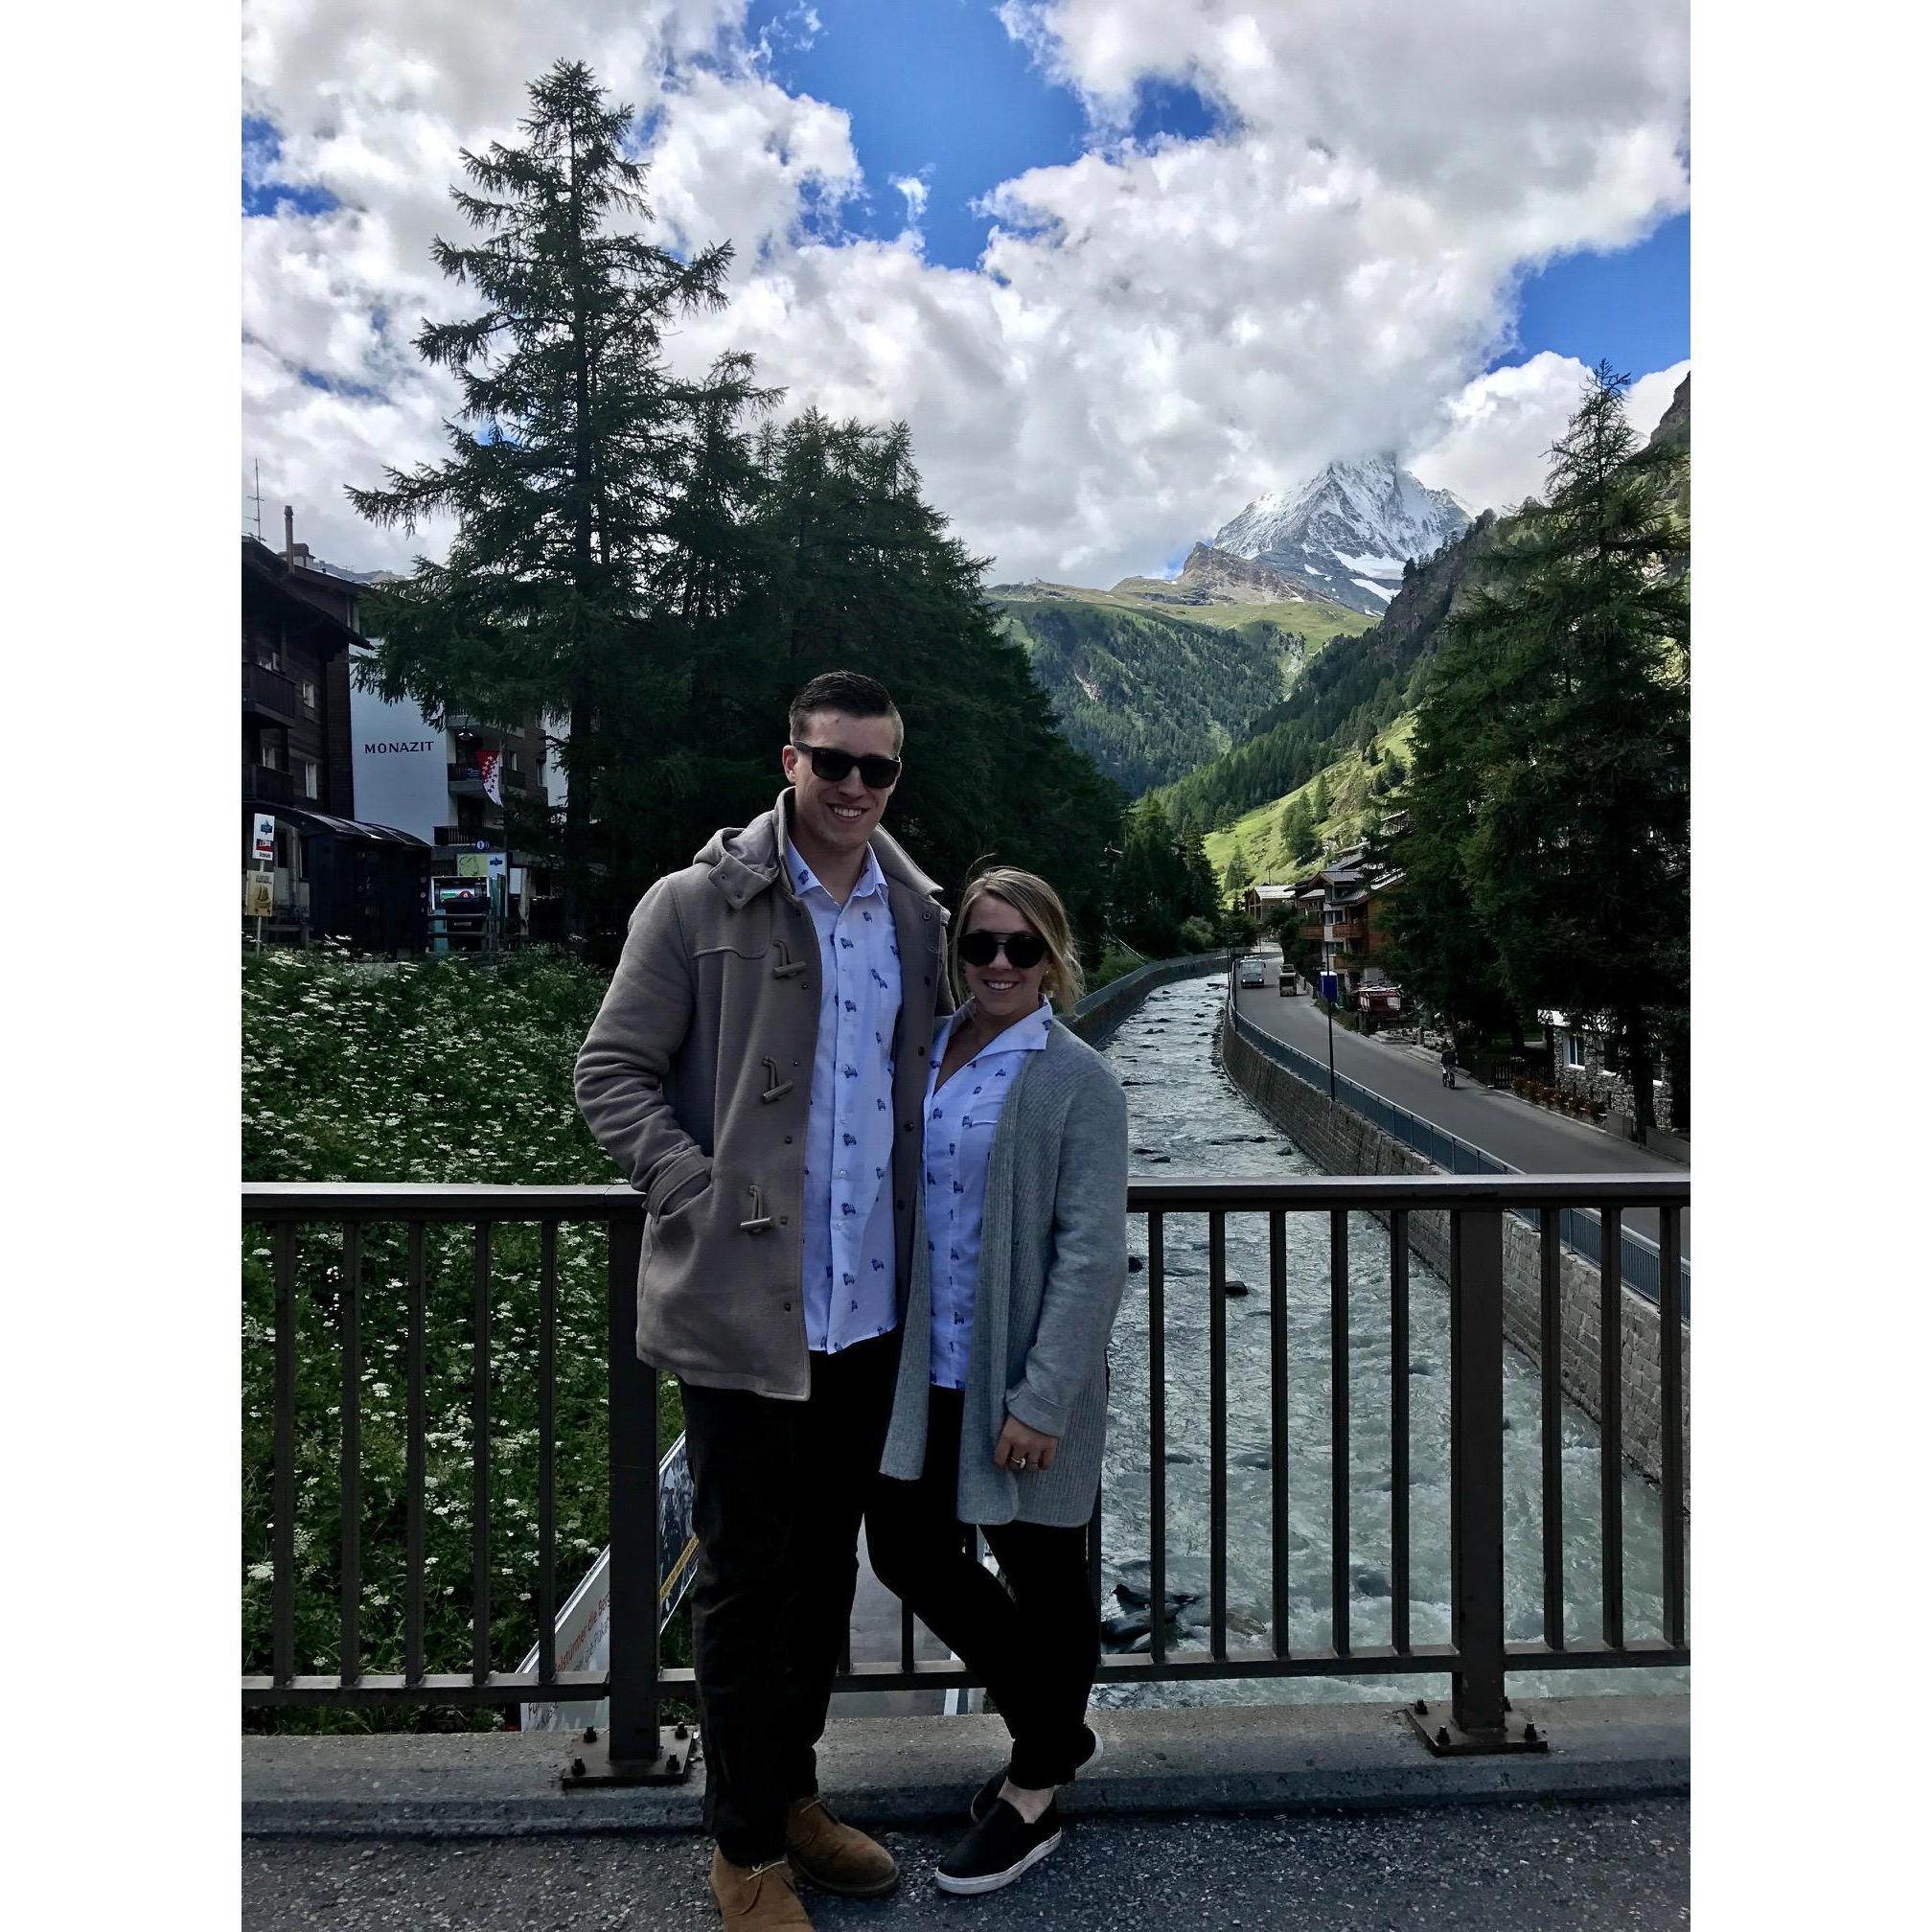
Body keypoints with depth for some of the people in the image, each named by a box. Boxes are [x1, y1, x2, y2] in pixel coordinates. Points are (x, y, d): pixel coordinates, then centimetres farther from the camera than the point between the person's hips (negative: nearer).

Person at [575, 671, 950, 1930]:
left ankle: (794, 1791, 42)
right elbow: (612, 1075, -6)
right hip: (744, 1301, -5)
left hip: (870, 1305, 5)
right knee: (748, 1574, 10)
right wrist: (708, 1199, -16)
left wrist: (921, 1228, 6)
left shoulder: (917, 914, 7)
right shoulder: (698, 904, -8)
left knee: (828, 1562, 20)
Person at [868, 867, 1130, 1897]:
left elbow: (1090, 1256, -15)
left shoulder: (1074, 1080, -12)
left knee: (1041, 1576, 13)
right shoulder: (923, 1055, 3)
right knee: (908, 1550, 14)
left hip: (1023, 1381, -6)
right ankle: (1055, 1727, 38)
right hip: (928, 1368, 6)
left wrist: (1041, 1400, -18)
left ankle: (1035, 1791, 37)